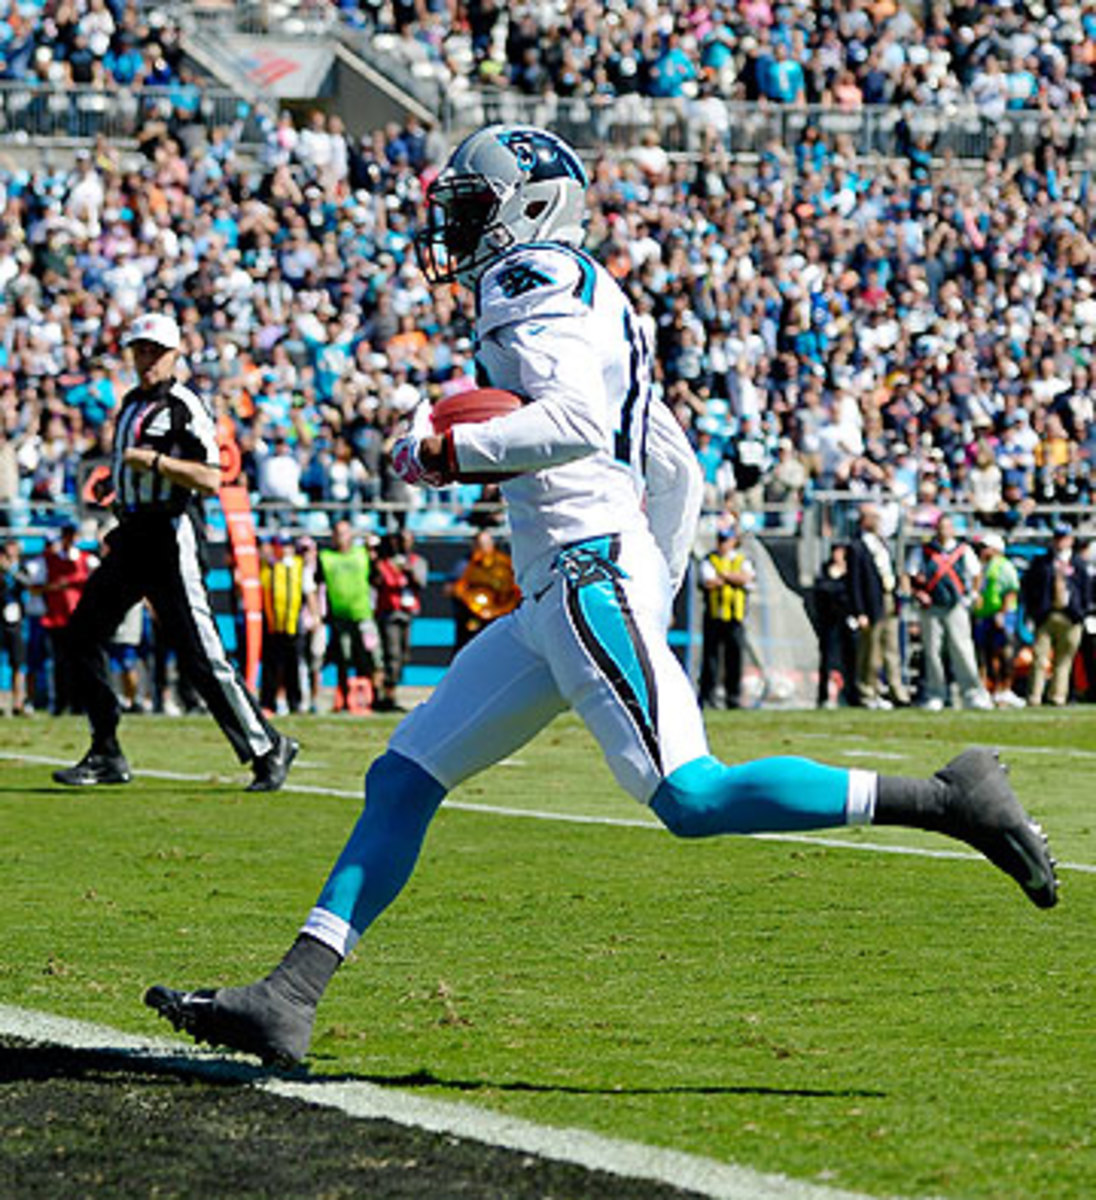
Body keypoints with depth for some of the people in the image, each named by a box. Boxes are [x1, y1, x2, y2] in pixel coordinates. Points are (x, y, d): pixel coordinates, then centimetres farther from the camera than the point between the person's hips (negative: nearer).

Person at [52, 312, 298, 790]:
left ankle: (268, 748, -1)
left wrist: (154, 461, -24)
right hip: (131, 536, 9)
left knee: (200, 655, -11)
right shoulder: (132, 402, 17)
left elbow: (210, 479, -19)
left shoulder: (185, 407, -9)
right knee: (82, 635, 4)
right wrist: (113, 480, 14)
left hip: (172, 538, -9)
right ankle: (106, 756, 11)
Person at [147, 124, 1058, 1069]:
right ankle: (289, 999, 3)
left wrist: (449, 450, -12)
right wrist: (656, 596, 27)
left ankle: (949, 799, -13)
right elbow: (679, 472, 27)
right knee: (403, 779, 6)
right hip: (551, 600, 10)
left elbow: (577, 422, -22)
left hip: (590, 572, -10)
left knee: (694, 797, -17)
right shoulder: (588, 299, 25)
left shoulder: (531, 281, -4)